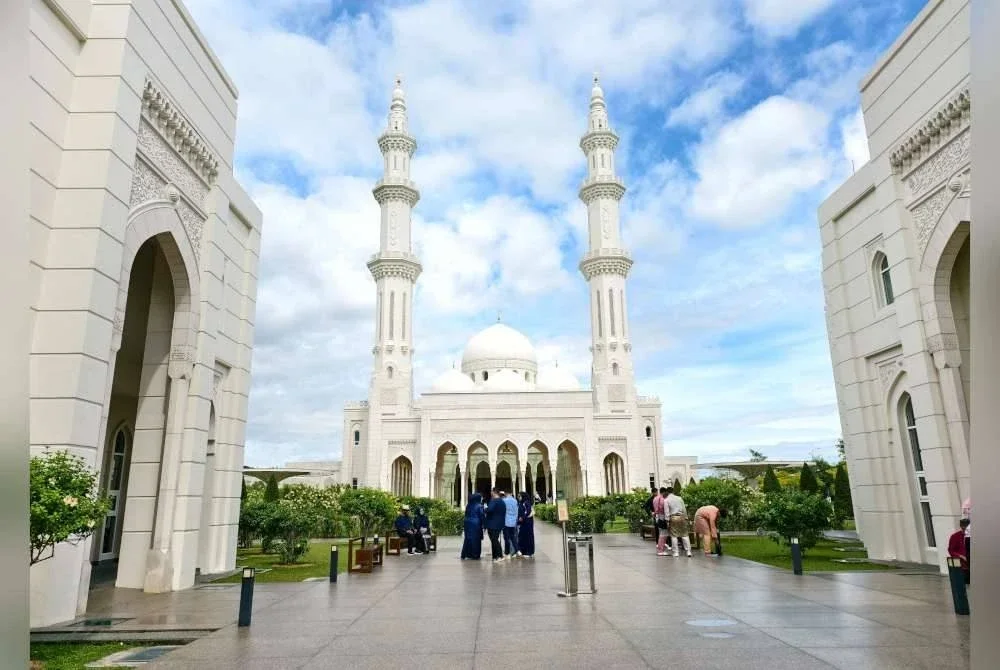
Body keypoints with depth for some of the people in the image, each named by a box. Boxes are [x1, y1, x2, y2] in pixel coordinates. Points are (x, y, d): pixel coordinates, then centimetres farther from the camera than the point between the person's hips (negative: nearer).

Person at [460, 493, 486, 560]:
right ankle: (475, 555, 6)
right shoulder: (479, 506, -11)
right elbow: (482, 516, -11)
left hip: (467, 524, 6)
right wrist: (484, 524, -4)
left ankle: (465, 554, 14)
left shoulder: (468, 506, 7)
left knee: (467, 539, 12)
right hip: (476, 525, -6)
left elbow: (466, 515, 12)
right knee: (476, 540, 3)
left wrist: (464, 526, 18)